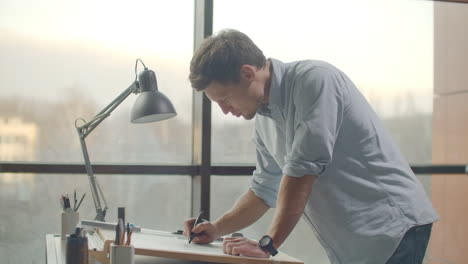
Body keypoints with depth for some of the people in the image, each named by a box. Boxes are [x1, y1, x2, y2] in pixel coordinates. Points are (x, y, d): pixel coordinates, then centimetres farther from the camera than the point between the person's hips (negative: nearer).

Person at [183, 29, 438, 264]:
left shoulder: (314, 79, -17)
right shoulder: (263, 121, 10)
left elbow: (302, 170, -22)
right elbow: (264, 188, 21)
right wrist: (217, 229, 10)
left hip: (392, 227, -8)